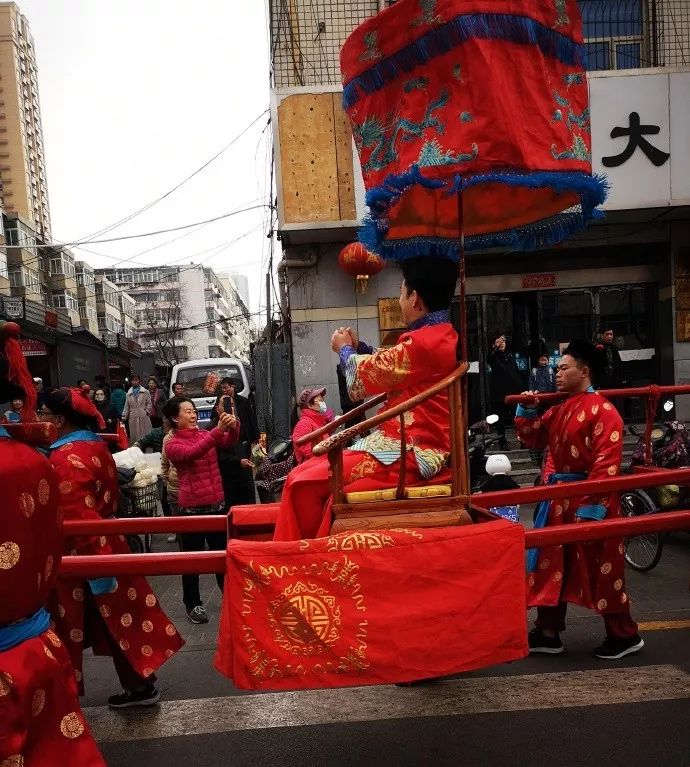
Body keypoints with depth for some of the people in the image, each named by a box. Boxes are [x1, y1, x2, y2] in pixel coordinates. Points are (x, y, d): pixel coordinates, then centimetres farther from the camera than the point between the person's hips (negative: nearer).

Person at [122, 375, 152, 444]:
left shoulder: (145, 392, 8)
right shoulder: (129, 394, 16)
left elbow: (149, 403, 6)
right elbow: (126, 407, 16)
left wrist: (147, 411, -7)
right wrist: (124, 417, 8)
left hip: (143, 418, -2)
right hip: (133, 418, 2)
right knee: (133, 436, 1)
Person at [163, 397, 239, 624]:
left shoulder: (205, 434, 8)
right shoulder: (172, 445, -7)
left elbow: (229, 441, -9)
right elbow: (192, 453, -28)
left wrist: (233, 427, -33)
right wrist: (218, 429, -38)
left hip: (217, 503, 5)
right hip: (191, 506, -5)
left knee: (222, 552, 15)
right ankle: (192, 604, 21)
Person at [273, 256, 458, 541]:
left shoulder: (424, 342, -17)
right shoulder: (442, 335, 16)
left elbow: (364, 378, -6)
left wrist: (345, 351, 13)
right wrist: (358, 348, 19)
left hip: (410, 454, -11)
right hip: (410, 446, 11)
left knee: (305, 483, -18)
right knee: (302, 476, 4)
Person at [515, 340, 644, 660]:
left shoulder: (602, 410, -15)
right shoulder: (559, 409, 11)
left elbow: (607, 463, -21)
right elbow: (533, 438, 21)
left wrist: (592, 506, -23)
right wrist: (527, 410, 5)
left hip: (589, 502, -8)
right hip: (558, 501, 9)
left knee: (601, 571, 3)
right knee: (553, 565, 13)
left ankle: (624, 635, 21)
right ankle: (548, 633, 25)